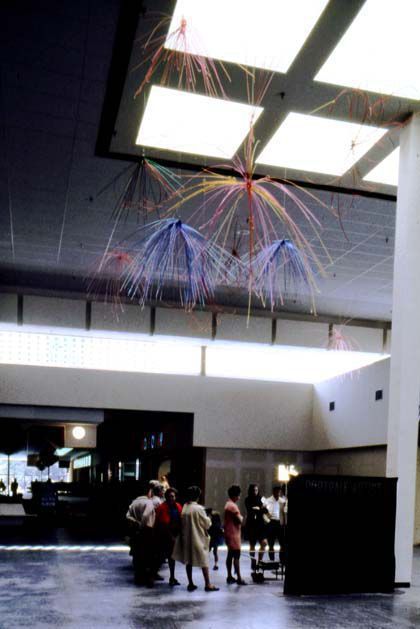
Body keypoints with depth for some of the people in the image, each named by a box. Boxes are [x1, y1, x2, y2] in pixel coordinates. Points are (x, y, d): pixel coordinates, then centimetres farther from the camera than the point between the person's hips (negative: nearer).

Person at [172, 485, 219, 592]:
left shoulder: (184, 507, -2)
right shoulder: (198, 508, -17)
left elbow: (183, 523, 5)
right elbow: (207, 523, -8)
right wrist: (208, 519, 11)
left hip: (186, 538, 5)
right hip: (198, 538, -5)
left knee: (188, 561, 12)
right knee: (203, 561, 4)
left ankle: (190, 583, 16)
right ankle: (207, 584, 5)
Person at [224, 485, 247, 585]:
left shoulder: (228, 504, 14)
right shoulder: (233, 506, -17)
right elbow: (239, 520, -21)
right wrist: (241, 517, -1)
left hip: (229, 533, 10)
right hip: (234, 534, -10)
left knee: (230, 555, 12)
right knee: (236, 556, -9)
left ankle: (229, 577, 16)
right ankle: (239, 578, -9)